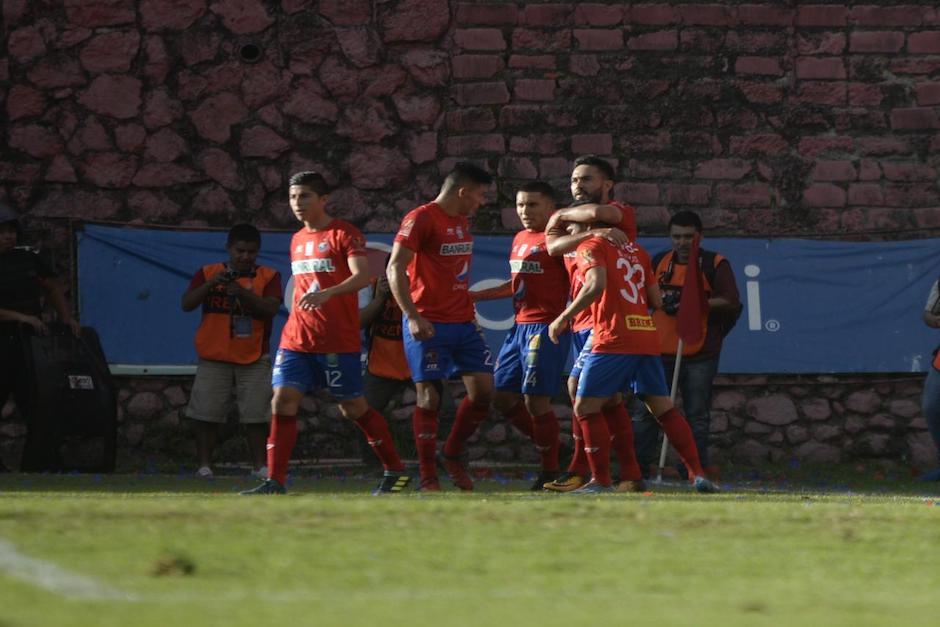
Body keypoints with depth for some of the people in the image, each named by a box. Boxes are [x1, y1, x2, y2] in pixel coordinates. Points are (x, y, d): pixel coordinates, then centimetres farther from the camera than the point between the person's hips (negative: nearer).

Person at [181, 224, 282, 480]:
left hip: (254, 360, -1)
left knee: (255, 415, -1)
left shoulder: (269, 276, 3)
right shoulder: (208, 273, 6)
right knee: (206, 413, -3)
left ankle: (260, 466, 6)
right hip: (214, 358, 1)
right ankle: (204, 465, 3)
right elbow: (186, 304, -4)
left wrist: (244, 294, -26)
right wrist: (211, 284, -19)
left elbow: (271, 309, -12)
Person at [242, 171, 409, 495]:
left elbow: (361, 276, -21)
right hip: (296, 340, 6)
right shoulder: (297, 240, 16)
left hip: (338, 341, -6)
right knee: (283, 401, -8)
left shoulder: (344, 234, -7)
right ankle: (275, 481, -8)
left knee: (353, 408, 2)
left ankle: (395, 471, 19)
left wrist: (326, 294, -36)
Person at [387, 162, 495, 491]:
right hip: (429, 325, -8)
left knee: (483, 391, 1)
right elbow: (395, 269, -16)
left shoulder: (462, 223, 17)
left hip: (463, 324, 8)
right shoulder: (421, 219, -10)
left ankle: (453, 455, 19)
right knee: (430, 397, -5)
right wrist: (412, 316, -24)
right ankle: (428, 477, 1)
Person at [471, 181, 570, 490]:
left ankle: (550, 470, 2)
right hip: (520, 325, 9)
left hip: (546, 327, -9)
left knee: (535, 399, -9)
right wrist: (474, 296, 27)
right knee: (502, 395, 9)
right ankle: (548, 448, 21)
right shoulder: (520, 239, 17)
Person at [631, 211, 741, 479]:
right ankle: (638, 467, 4)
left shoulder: (715, 264, 1)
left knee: (697, 416, 2)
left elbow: (731, 303, -8)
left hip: (700, 355, -3)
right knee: (644, 412, -1)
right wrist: (662, 299, -6)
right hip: (660, 350, 3)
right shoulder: (659, 262, 12)